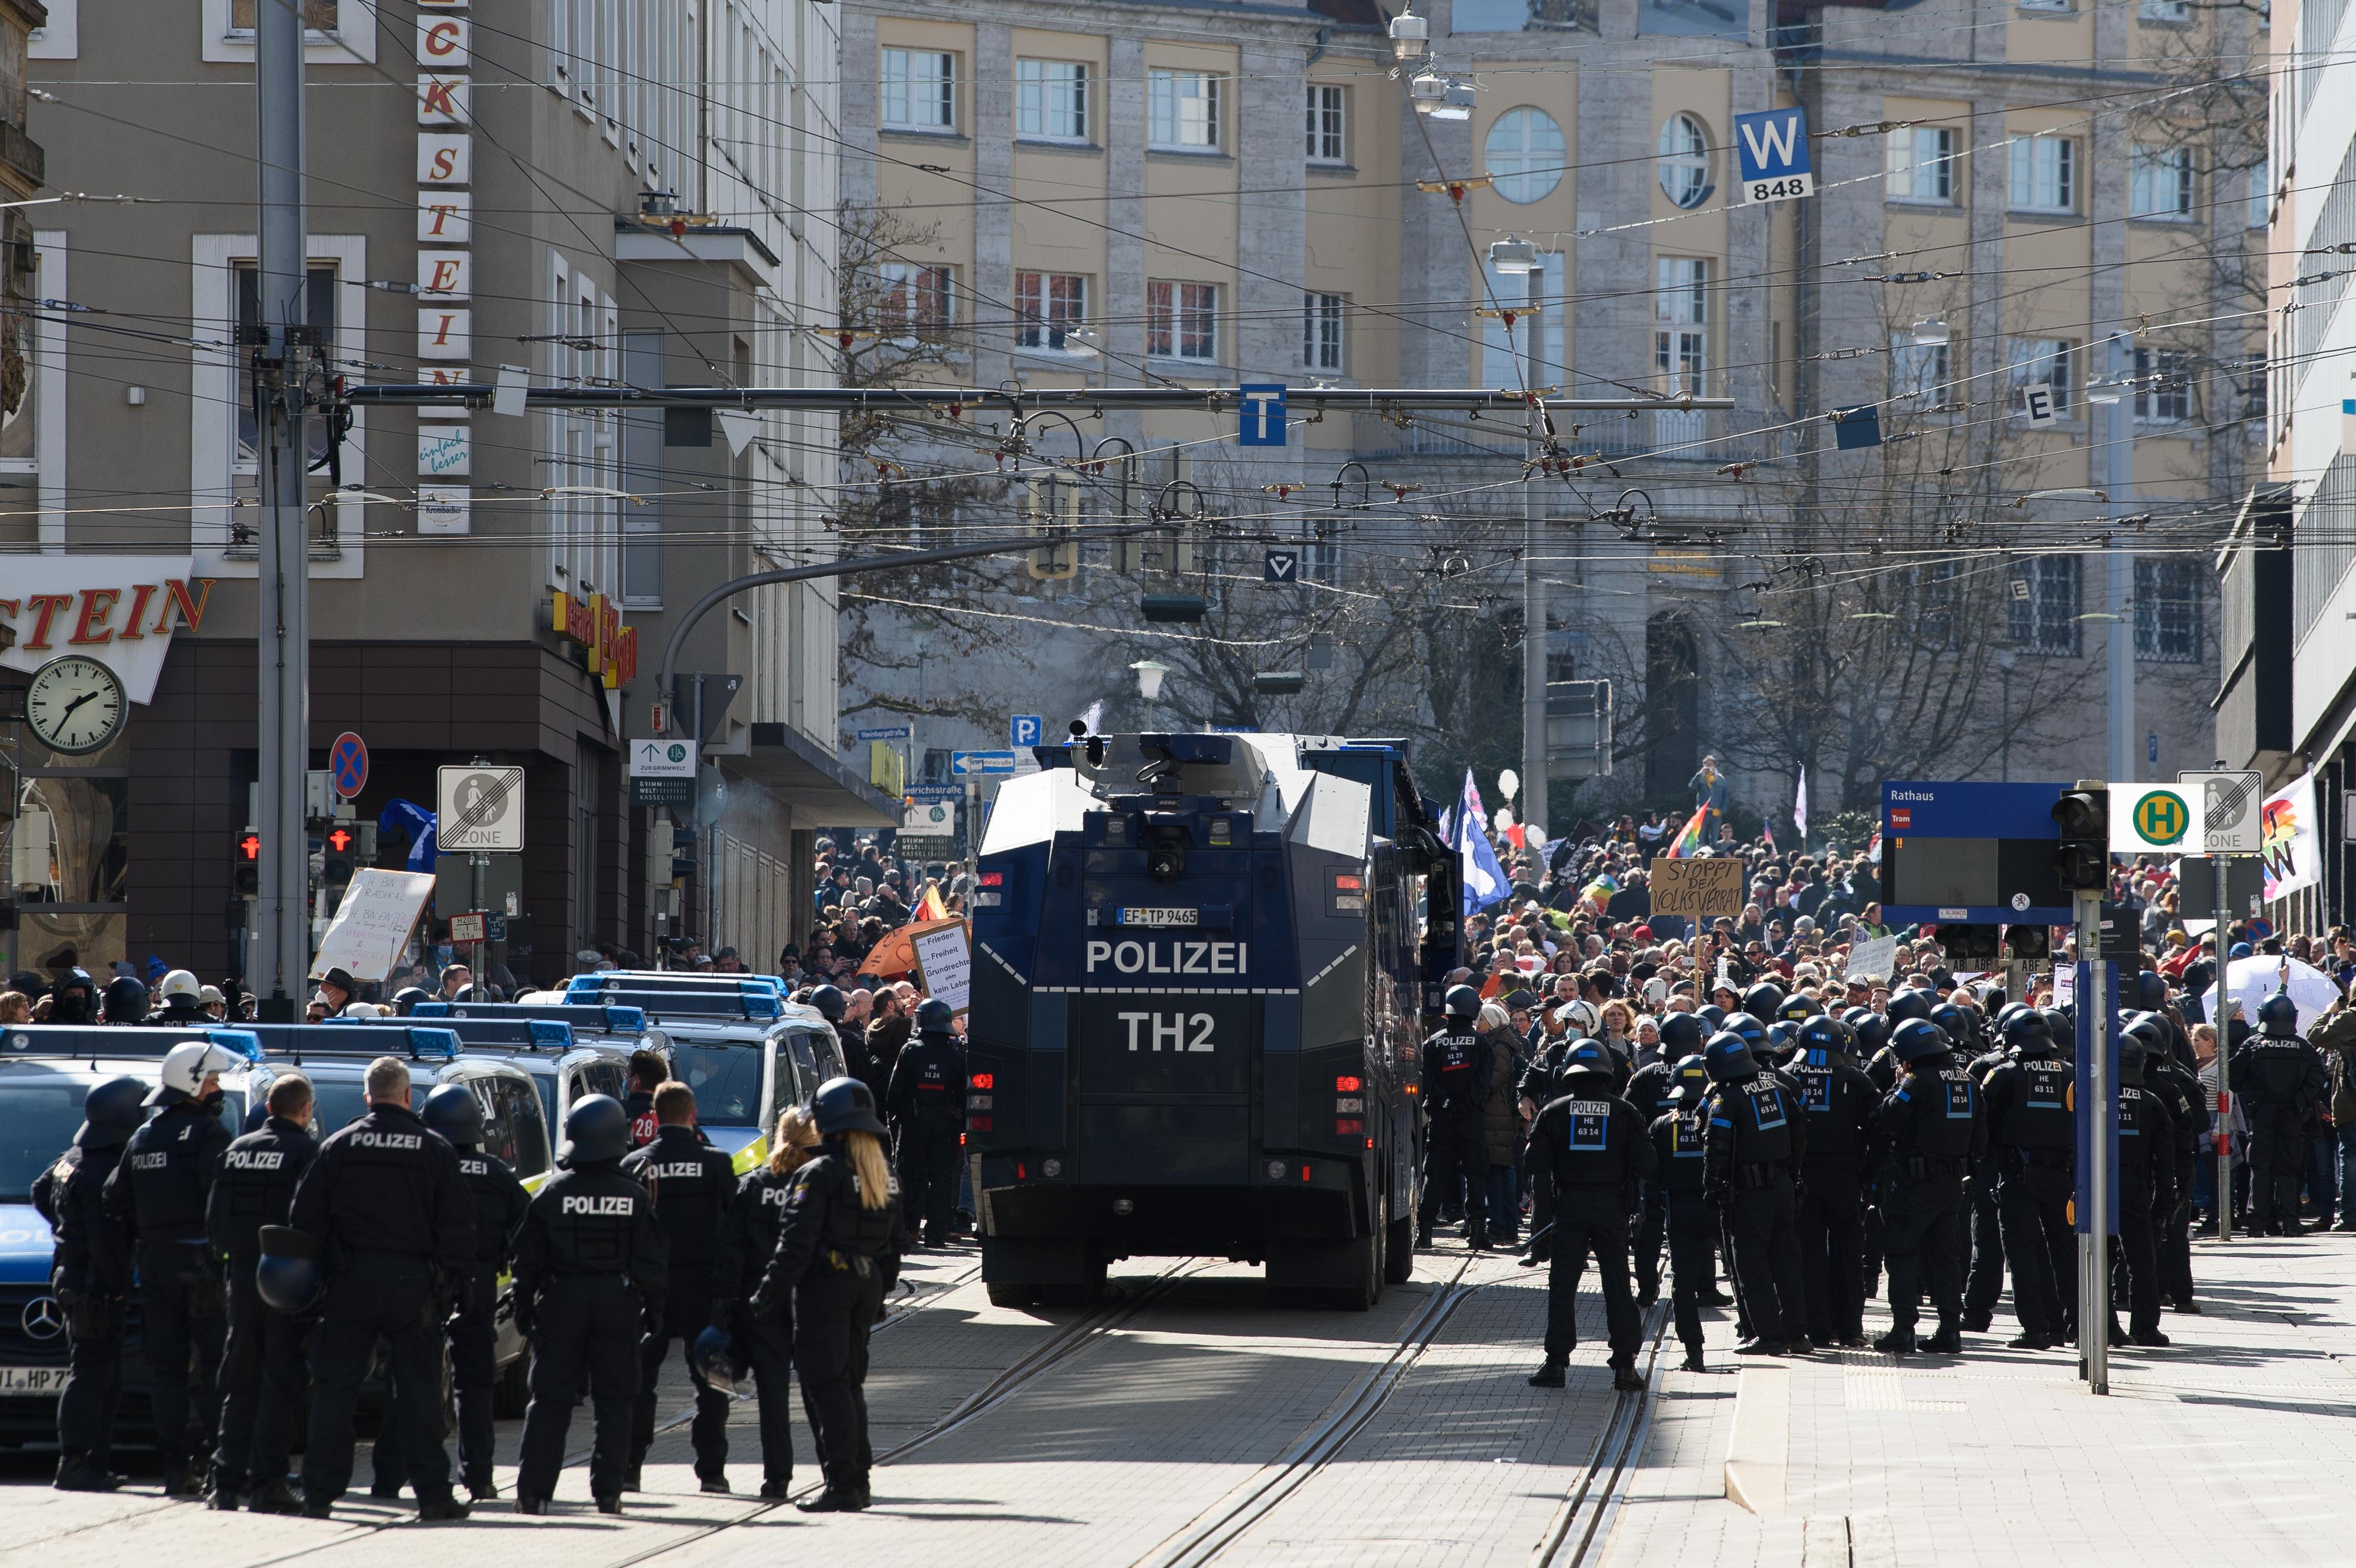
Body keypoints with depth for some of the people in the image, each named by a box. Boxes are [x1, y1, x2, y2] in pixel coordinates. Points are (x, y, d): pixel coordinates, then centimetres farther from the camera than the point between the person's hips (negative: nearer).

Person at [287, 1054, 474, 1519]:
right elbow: (456, 1227, 0)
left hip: (350, 1283, 0)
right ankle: (432, 1492, 3)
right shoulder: (435, 1151, 1)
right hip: (411, 1284, 0)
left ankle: (319, 1493, 2)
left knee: (334, 1391, 4)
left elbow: (305, 1219, 2)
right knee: (419, 1391, 4)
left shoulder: (338, 1146, 2)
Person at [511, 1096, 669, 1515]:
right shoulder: (635, 1196, -3)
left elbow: (528, 1258, -1)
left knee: (550, 1400, 5)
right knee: (614, 1401, 7)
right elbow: (652, 1259, 0)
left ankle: (533, 1491, 2)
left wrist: (524, 1307, 8)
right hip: (617, 1304, 0)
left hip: (562, 1302, 0)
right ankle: (608, 1491, 3)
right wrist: (653, 1308, 9)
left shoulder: (553, 1193, -5)